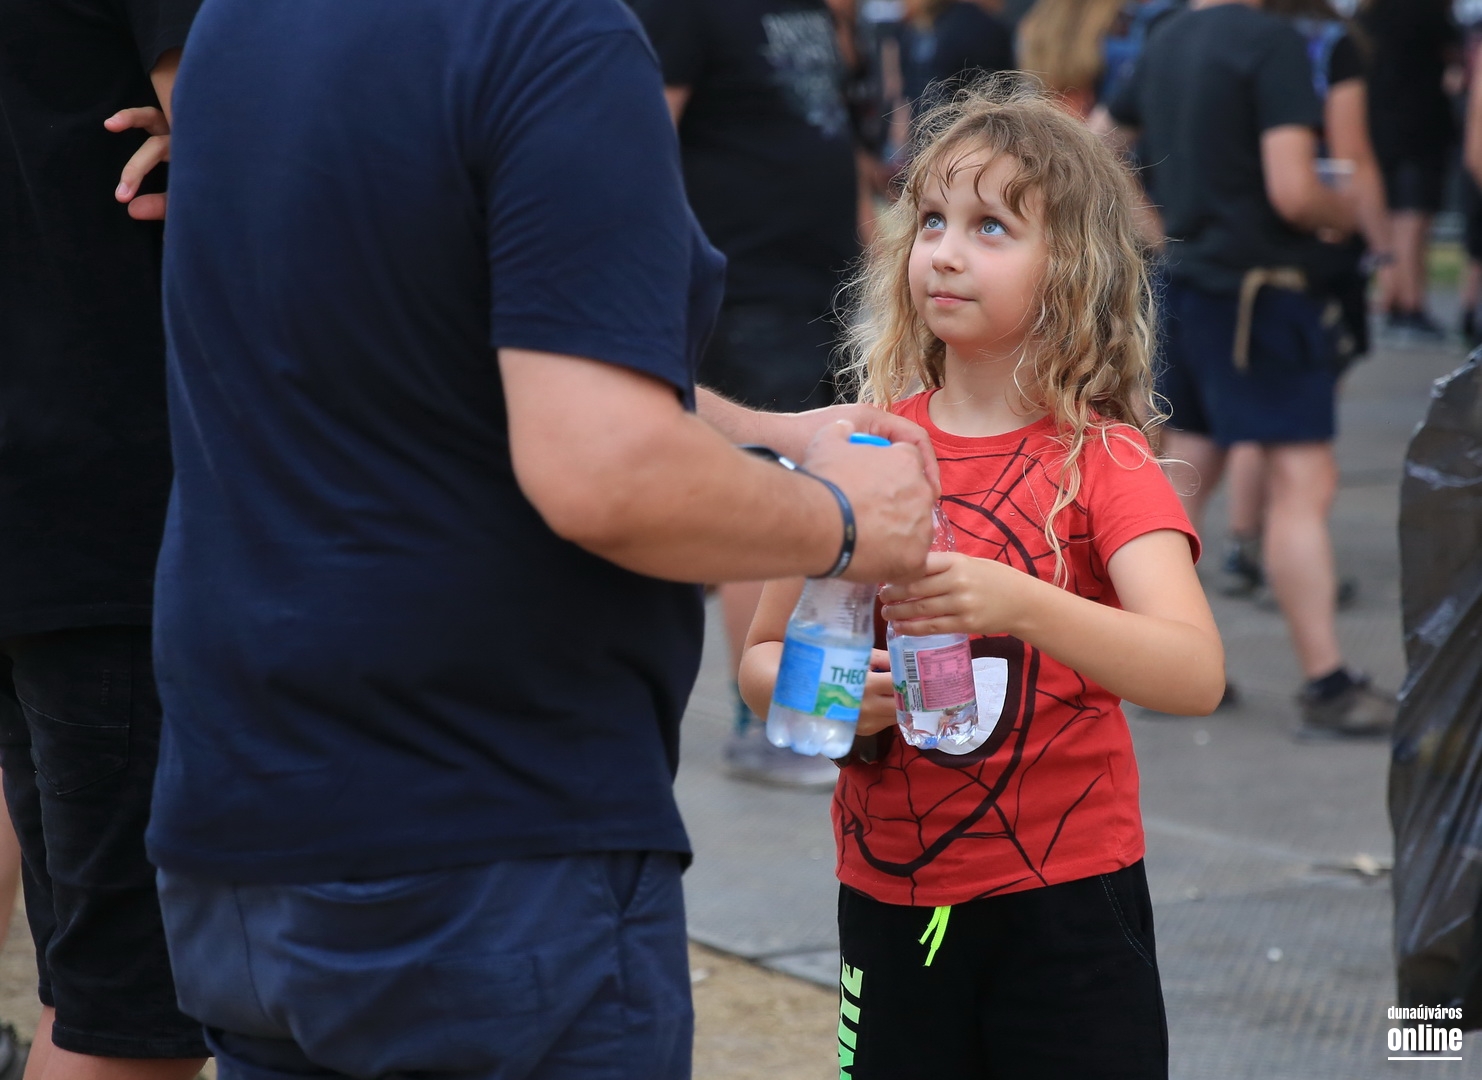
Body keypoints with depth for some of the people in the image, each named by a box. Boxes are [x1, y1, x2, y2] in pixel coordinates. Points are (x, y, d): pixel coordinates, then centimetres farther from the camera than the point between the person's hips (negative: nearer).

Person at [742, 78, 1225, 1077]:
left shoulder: (1100, 460, -8)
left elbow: (1196, 674, -23)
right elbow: (762, 654, 9)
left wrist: (1017, 603, -39)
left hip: (1063, 902, -3)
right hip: (888, 895, 3)